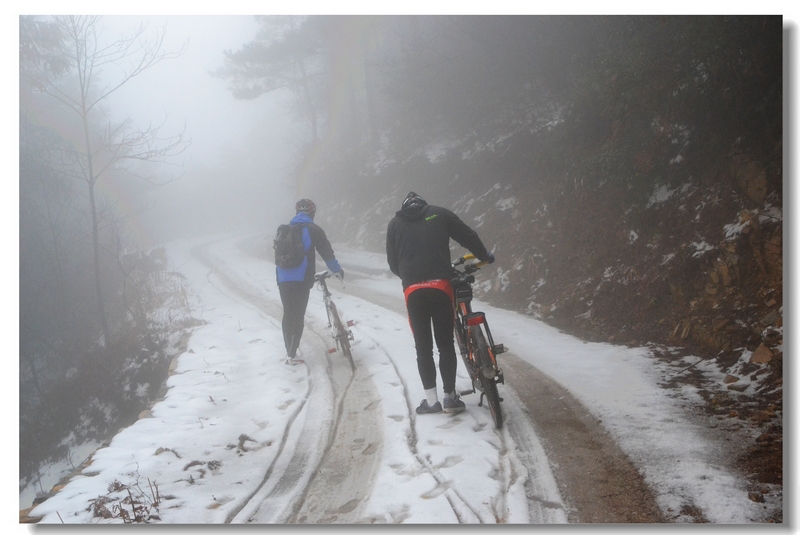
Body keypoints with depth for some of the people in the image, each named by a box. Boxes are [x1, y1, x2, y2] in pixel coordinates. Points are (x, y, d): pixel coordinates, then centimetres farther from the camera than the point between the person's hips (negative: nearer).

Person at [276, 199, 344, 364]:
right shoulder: (313, 229, 0)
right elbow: (326, 251, -2)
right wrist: (337, 270, 9)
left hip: (284, 279, 5)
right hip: (301, 280, -5)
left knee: (288, 314, 14)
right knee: (298, 316, -2)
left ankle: (289, 351, 18)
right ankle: (292, 354, -5)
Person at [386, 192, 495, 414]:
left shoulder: (395, 223, 17)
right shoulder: (439, 214, 13)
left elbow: (392, 263, 16)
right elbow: (468, 236, 14)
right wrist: (485, 256, 30)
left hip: (413, 289, 1)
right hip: (440, 285, -1)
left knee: (423, 346, 9)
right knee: (446, 343, 9)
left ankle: (431, 399, 9)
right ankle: (450, 397, 11)